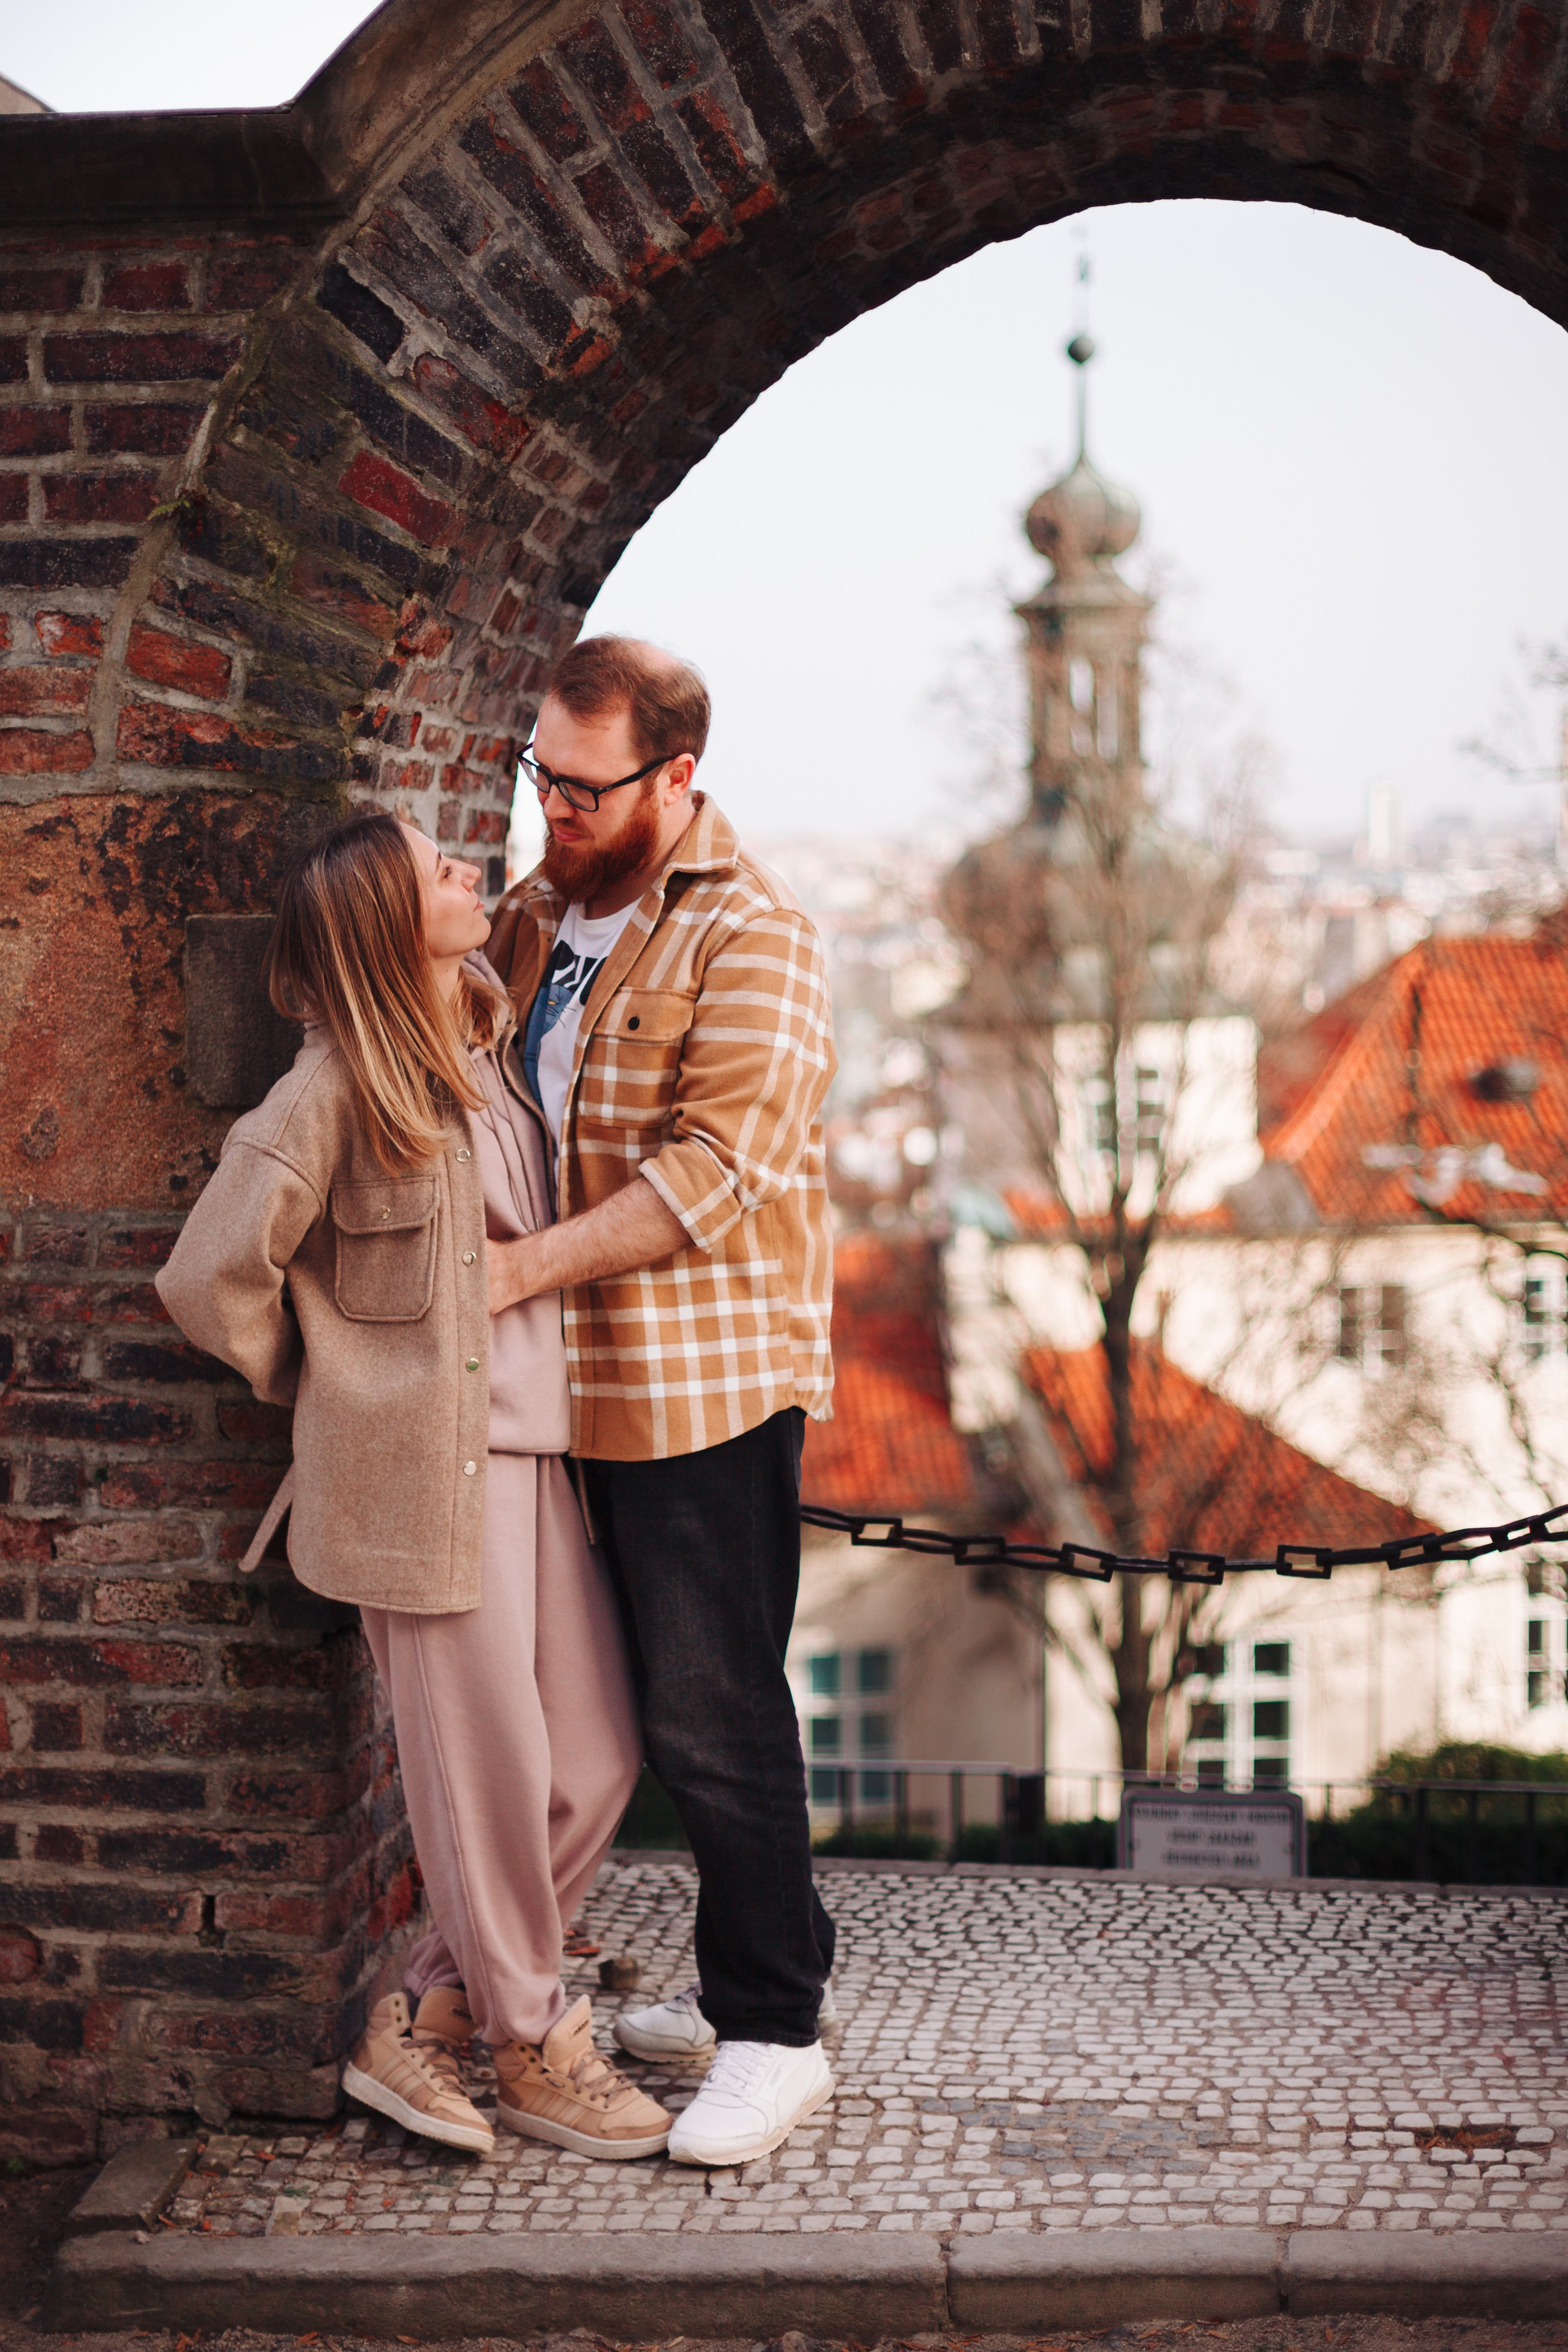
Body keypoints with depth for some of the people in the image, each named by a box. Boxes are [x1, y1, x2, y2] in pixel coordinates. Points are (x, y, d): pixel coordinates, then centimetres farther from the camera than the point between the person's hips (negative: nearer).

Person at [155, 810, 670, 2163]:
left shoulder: (498, 1035, 8)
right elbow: (211, 1278, -10)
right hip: (427, 1462, -7)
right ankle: (534, 2051, 20)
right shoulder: (338, 1089, -13)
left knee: (599, 1758, 8)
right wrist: (333, 1387, 3)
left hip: (539, 1441, 7)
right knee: (492, 1766, 1)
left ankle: (424, 2023, 21)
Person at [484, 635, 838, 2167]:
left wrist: (519, 1270, -22)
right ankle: (747, 1975, 30)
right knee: (671, 1700, 16)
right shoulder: (537, 914, 12)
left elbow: (712, 1173, -21)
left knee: (712, 1712, -4)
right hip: (595, 1382, 8)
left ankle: (774, 2032, 8)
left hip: (710, 1386, -8)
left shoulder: (751, 937, -13)